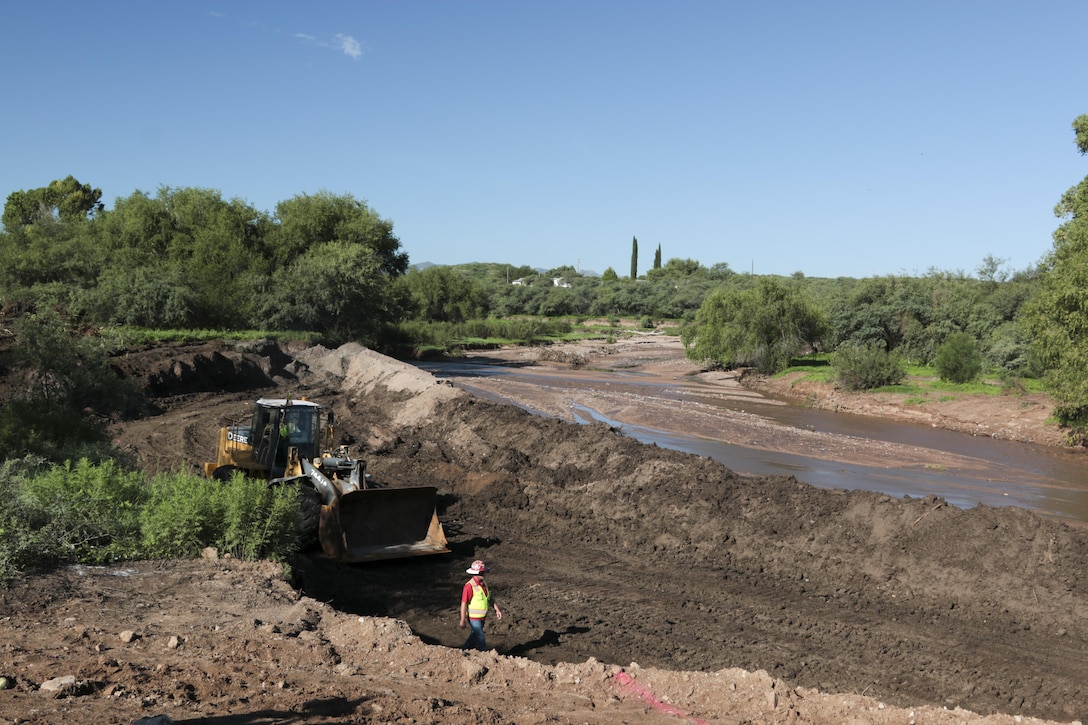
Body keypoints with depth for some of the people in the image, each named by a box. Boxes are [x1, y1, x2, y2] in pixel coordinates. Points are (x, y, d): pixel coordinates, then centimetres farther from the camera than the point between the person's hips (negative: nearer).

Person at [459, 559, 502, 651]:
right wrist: (462, 621, -19)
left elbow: (489, 599, 13)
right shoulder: (469, 586, -23)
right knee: (480, 640, 0)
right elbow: (464, 603, -21)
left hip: (482, 616, 8)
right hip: (474, 618, -8)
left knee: (474, 636, 23)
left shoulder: (483, 583, 2)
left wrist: (497, 609, 4)